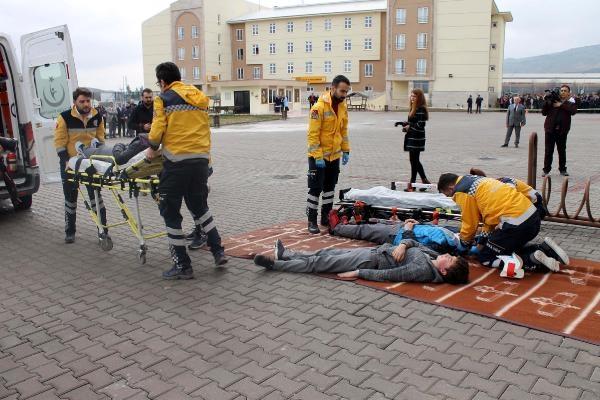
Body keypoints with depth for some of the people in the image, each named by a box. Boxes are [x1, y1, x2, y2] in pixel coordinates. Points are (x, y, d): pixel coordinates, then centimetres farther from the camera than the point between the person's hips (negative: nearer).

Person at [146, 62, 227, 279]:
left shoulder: (164, 98, -3)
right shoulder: (199, 97, 15)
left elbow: (157, 129, -9)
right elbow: (205, 128, 14)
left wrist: (153, 148, 9)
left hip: (177, 160, -6)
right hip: (201, 158, 6)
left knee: (171, 212, 6)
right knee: (199, 206, 24)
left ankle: (182, 265, 8)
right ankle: (218, 251, 19)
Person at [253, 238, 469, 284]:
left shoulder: (424, 270, -28)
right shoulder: (434, 255, -3)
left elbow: (388, 275, -26)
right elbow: (412, 241, 9)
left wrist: (357, 273, -23)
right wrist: (402, 245, -14)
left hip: (371, 261, -8)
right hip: (377, 250, 8)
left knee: (319, 263, -1)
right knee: (329, 252, 15)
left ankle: (275, 264, 12)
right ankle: (286, 254, 29)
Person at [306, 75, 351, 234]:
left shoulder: (342, 106, 4)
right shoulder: (319, 107, -19)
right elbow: (313, 134, -20)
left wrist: (346, 150, 8)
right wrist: (318, 157, -22)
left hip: (334, 155, 7)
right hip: (318, 156, -7)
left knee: (330, 187, 14)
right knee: (316, 188, -1)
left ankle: (326, 217, 26)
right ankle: (312, 221, 8)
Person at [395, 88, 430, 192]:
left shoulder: (421, 109, -14)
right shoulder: (414, 108, 15)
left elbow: (420, 125, -20)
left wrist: (409, 127, -11)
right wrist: (403, 123, 4)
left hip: (417, 139, -10)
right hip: (411, 138, 10)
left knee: (414, 160, -3)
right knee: (415, 160, 14)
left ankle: (412, 183, 5)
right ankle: (424, 180, 24)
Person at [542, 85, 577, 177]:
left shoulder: (570, 102, 6)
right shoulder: (552, 101, 5)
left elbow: (573, 110, -14)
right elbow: (544, 112, 2)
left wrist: (561, 105, -15)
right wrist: (546, 102, -10)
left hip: (562, 130, 0)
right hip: (550, 128, 0)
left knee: (562, 150, 9)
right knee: (548, 150, 0)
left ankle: (562, 169, 21)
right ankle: (546, 170, 7)